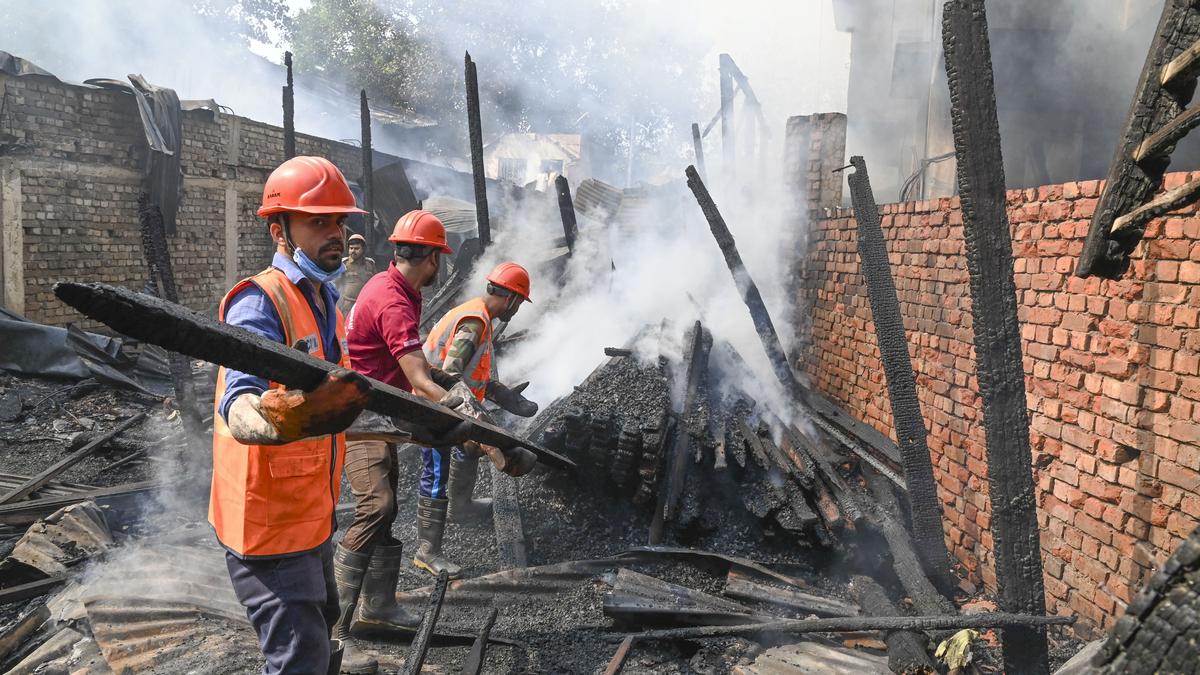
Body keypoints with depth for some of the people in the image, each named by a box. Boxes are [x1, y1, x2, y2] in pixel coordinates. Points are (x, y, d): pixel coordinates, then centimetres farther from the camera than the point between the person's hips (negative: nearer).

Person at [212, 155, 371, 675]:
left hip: (312, 517, 10)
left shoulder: (326, 304, 10)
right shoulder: (260, 302, -20)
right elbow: (238, 406, -36)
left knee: (322, 631, 25)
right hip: (269, 523, -9)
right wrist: (277, 422, -57)